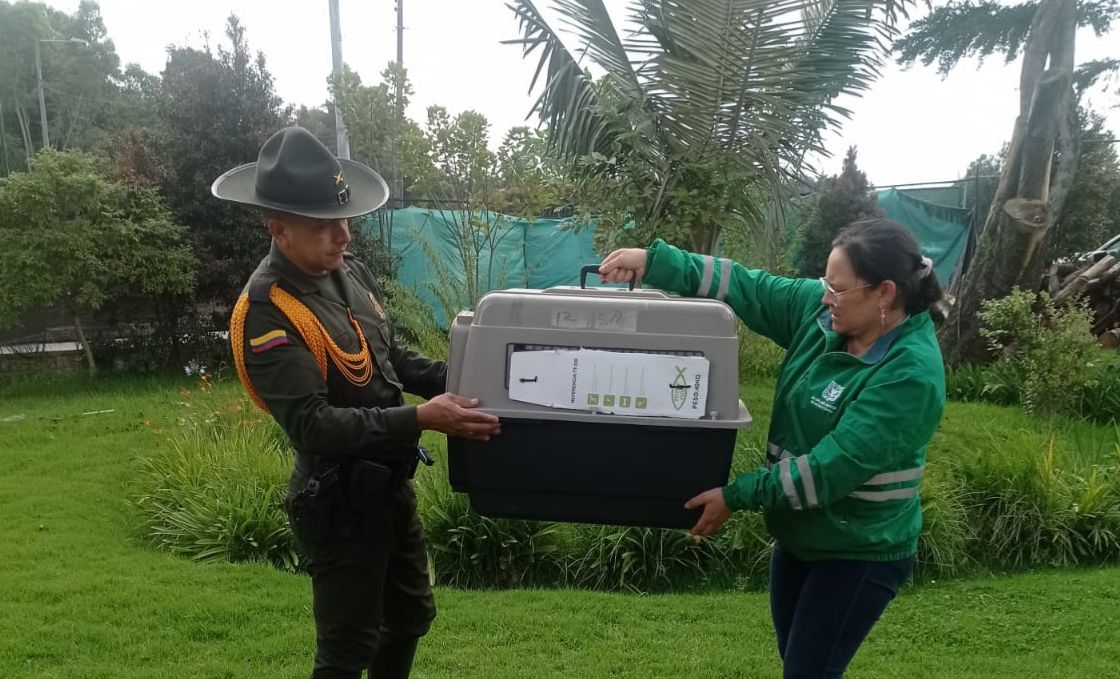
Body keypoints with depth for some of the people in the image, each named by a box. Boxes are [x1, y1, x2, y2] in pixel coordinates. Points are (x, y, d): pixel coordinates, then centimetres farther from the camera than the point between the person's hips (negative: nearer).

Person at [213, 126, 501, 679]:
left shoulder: (350, 272, 1)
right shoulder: (266, 312, -23)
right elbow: (314, 425, -29)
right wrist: (421, 418, -35)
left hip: (390, 483, 8)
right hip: (339, 501, -8)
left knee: (411, 614, 24)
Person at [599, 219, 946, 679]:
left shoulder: (911, 373, -27)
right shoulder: (822, 311, -6)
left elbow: (834, 467, -30)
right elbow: (749, 288, -4)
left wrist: (737, 496, -26)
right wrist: (655, 262, -12)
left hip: (858, 552, -7)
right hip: (800, 534, 8)